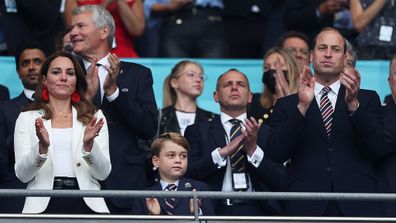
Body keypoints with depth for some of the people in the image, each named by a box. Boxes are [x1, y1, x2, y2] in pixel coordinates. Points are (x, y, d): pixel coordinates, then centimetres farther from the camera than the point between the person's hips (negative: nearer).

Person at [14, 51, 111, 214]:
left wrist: (89, 145, -13)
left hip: (85, 202, 1)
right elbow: (22, 174, 2)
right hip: (43, 205, -1)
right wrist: (42, 147, -15)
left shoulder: (94, 117, 12)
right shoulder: (27, 118, 11)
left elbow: (103, 173, 4)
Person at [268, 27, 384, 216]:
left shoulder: (367, 100, 14)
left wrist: (353, 104, -14)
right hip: (306, 207, 0)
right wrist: (302, 106, -12)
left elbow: (376, 149, -1)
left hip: (357, 207, 0)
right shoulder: (286, 105, 13)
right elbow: (277, 154, -2)